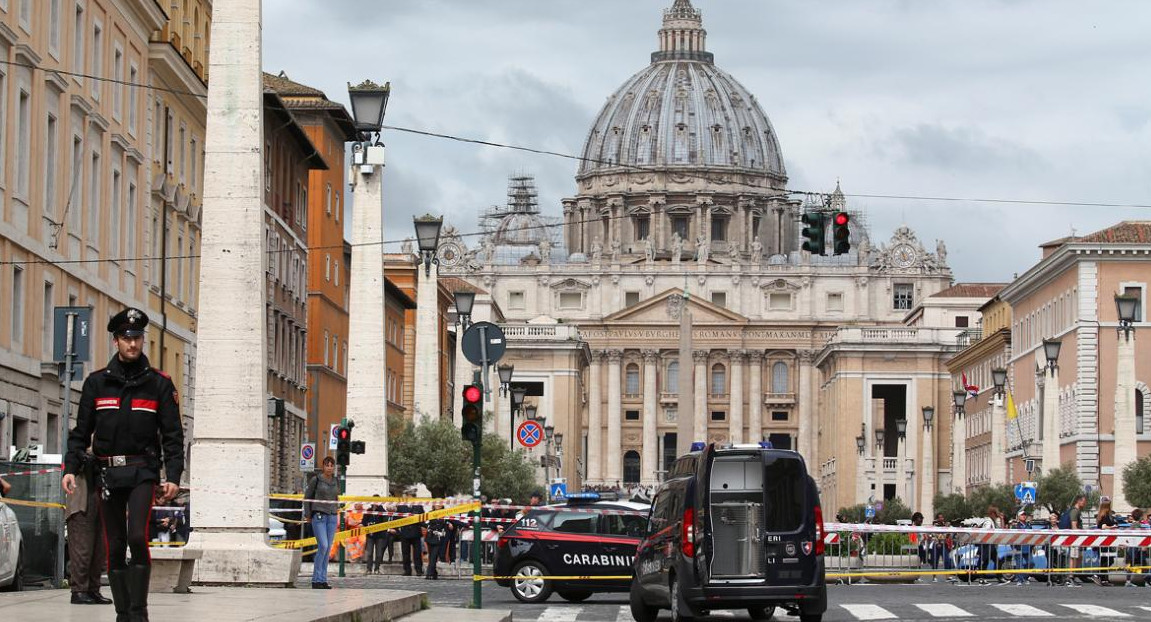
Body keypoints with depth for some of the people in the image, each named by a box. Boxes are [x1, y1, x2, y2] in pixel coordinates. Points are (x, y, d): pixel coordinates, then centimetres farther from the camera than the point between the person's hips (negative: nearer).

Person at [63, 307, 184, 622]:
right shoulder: (97, 383, 8)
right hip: (107, 474, 2)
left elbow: (173, 434, 3)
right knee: (115, 546, 4)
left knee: (137, 536, -18)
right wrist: (71, 468, -1)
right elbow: (81, 432, 11)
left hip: (143, 470, -2)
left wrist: (173, 476, -7)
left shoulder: (159, 383, 5)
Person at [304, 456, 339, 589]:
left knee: (328, 548, 3)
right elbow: (307, 497, 4)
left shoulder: (336, 482, 11)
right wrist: (308, 514, 0)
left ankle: (323, 580, 7)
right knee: (323, 546, -16)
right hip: (318, 516, -5)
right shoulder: (316, 480, -2)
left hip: (332, 517, 5)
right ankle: (316, 580, -11)